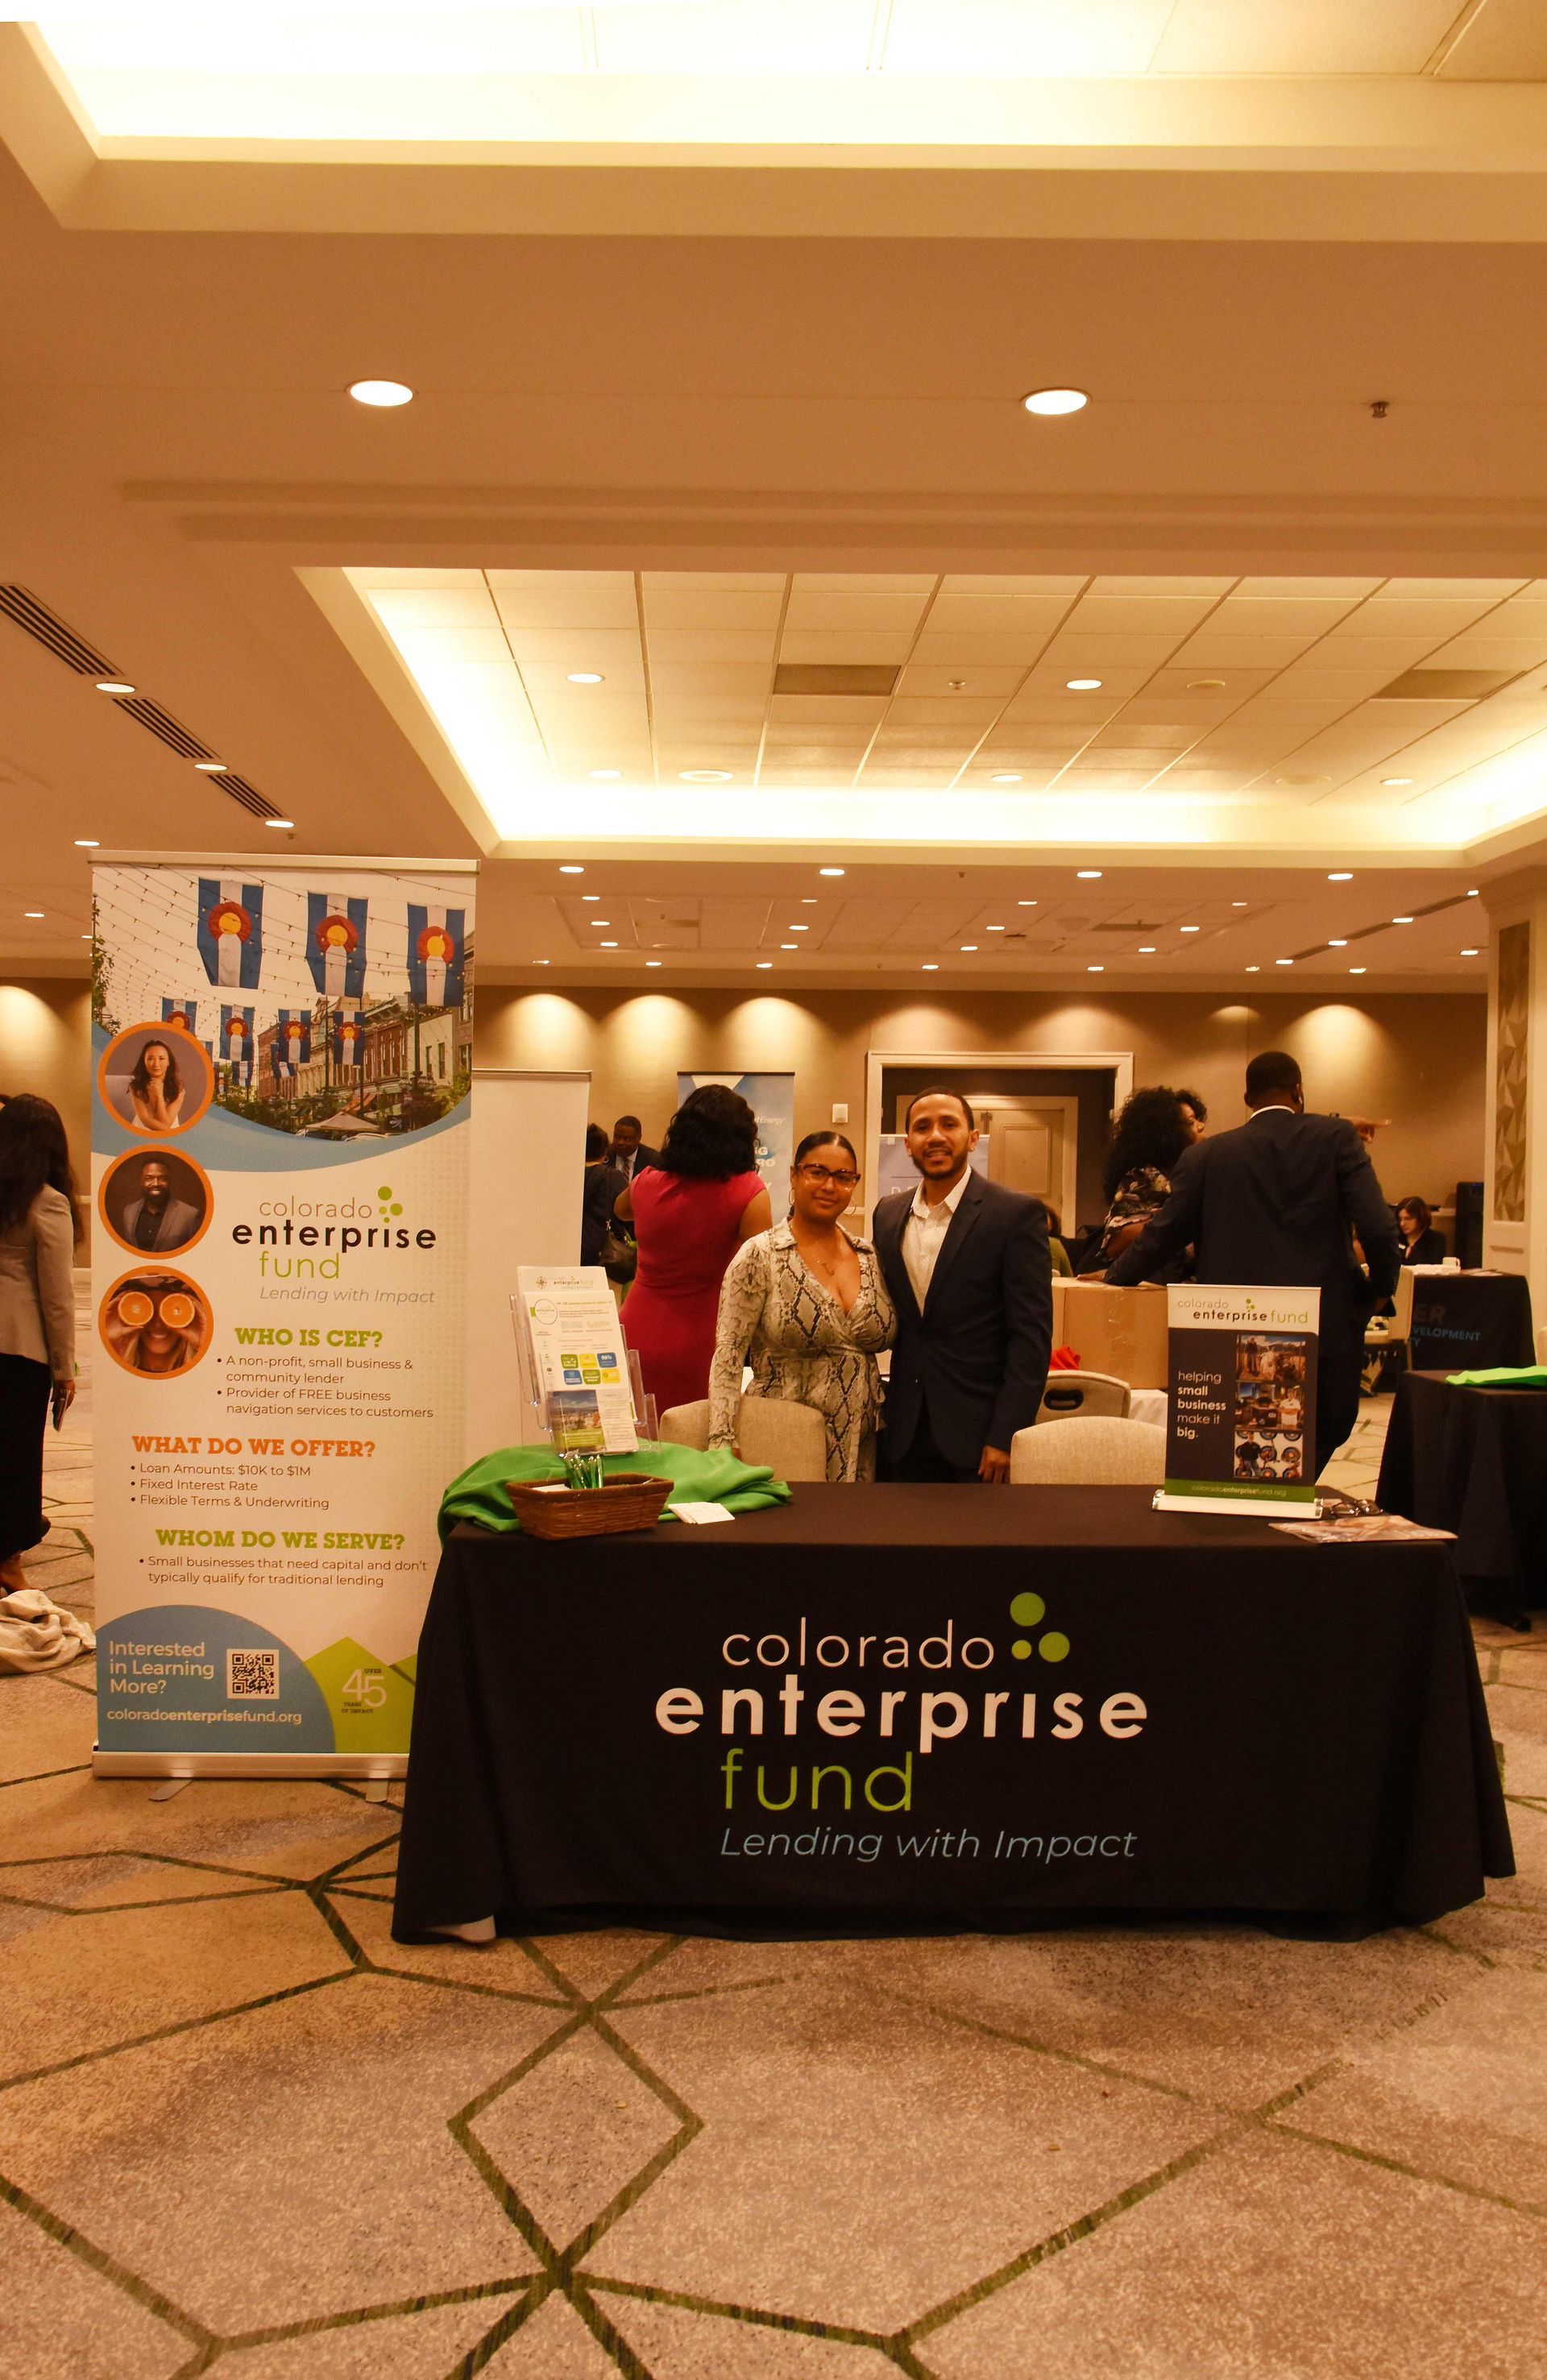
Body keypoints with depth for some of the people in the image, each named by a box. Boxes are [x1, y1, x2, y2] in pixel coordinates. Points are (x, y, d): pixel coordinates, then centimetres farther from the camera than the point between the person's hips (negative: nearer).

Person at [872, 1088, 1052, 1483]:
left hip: (976, 1436, -4)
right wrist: (879, 1408, 6)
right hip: (902, 1436, 4)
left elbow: (1032, 1335, -10)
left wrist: (1005, 1437, -15)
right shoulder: (888, 1213, 10)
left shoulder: (1017, 1214, -7)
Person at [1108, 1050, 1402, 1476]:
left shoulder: (1207, 1155, 4)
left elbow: (1164, 1234, 7)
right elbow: (1377, 1229, -8)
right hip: (1327, 1333, -1)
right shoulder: (1336, 1137, 1)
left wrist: (1114, 1278, 24)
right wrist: (1381, 1289, 10)